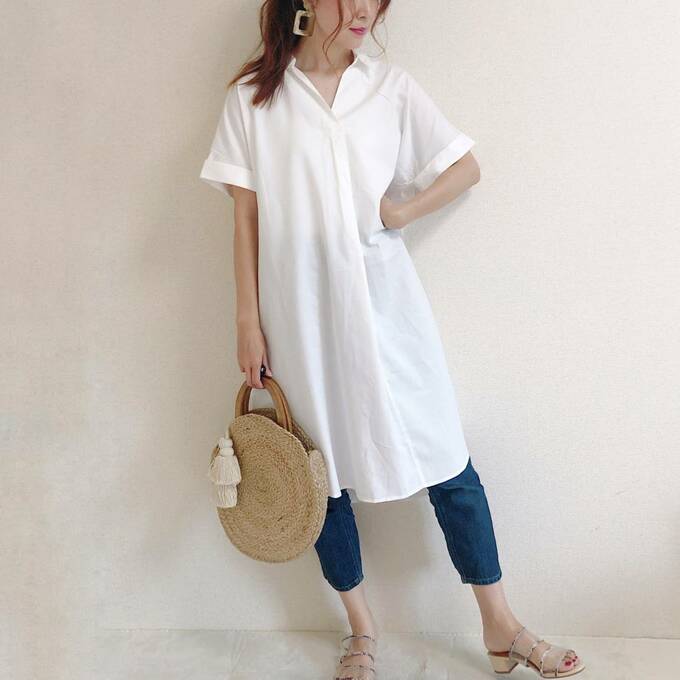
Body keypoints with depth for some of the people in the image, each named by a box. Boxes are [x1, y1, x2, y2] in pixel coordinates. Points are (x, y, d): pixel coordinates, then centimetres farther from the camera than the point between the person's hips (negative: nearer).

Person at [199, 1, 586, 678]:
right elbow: (245, 216, 1)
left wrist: (401, 211, -5)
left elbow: (466, 167, 11)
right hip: (300, 315, 0)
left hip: (384, 304, 1)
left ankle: (499, 625, 22)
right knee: (322, 470, 10)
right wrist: (248, 322, -2)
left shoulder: (391, 86, 6)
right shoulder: (253, 95, 3)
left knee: (446, 462, 3)